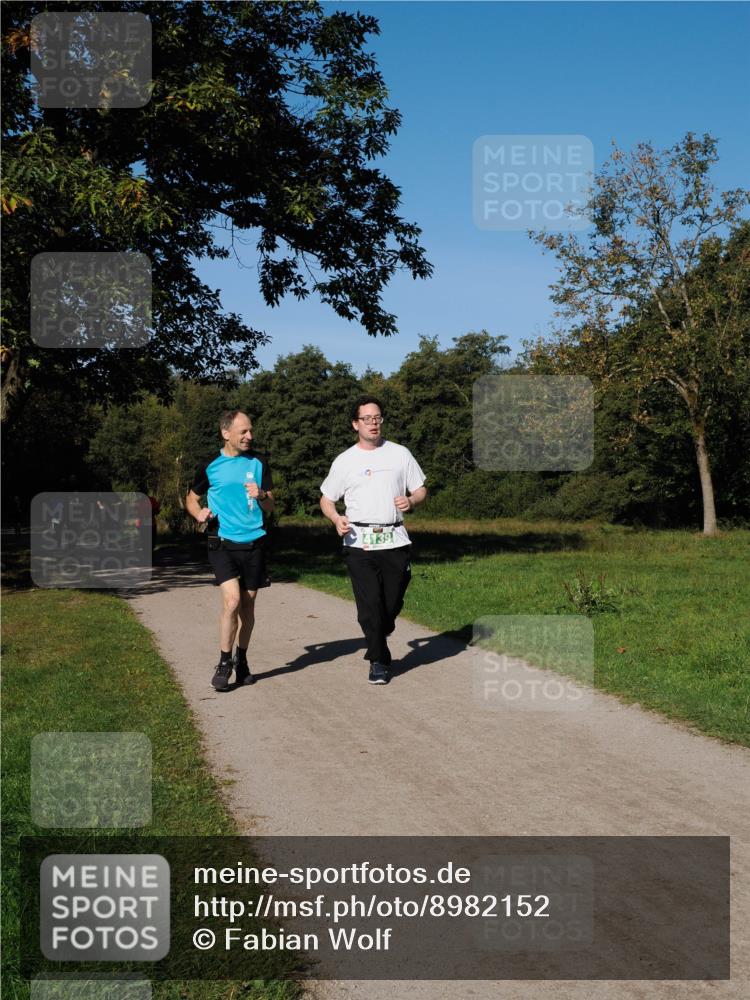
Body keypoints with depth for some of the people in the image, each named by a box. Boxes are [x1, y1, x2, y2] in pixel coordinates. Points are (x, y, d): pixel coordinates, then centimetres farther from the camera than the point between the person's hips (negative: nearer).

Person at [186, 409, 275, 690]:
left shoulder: (258, 463, 6)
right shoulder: (210, 465, 0)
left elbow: (270, 507, 10)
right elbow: (192, 499, 13)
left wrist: (260, 496, -13)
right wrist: (199, 514, -8)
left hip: (253, 543, 3)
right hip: (222, 543, -3)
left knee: (248, 604, 8)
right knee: (232, 599, -17)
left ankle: (241, 660, 26)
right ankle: (224, 663, -2)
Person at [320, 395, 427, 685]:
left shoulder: (400, 454, 11)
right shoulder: (345, 461, 7)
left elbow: (421, 489, 16)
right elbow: (326, 499, 13)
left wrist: (410, 501, -8)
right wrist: (337, 519, -9)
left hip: (395, 541, 2)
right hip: (359, 542, -1)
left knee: (392, 603, 5)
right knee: (369, 605, -7)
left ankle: (375, 646, 32)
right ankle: (379, 661, 7)